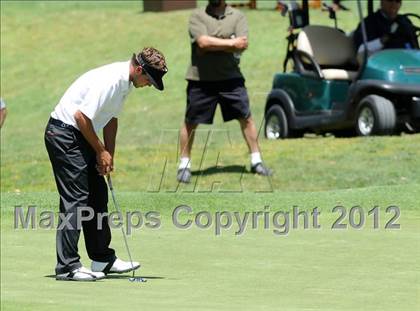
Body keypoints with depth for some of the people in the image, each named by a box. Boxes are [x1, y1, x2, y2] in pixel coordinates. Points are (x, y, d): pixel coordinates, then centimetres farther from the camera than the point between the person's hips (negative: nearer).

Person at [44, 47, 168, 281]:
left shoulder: (125, 83, 8)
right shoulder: (109, 80, -24)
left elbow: (111, 119, 17)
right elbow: (81, 116, -25)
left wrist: (109, 156, 9)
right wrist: (101, 151, -13)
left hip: (81, 136, 10)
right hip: (65, 133, -10)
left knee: (98, 196, 13)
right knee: (75, 200, -12)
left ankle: (103, 258, 22)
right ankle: (67, 266, -12)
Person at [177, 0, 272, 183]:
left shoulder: (237, 17, 3)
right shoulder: (197, 16, -1)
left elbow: (242, 45, -12)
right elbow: (203, 42, -18)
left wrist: (213, 45, -17)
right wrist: (231, 43, -16)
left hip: (230, 79, 1)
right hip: (200, 79, -1)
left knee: (246, 118, 4)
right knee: (190, 122, 5)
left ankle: (256, 161, 15)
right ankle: (184, 165, 17)